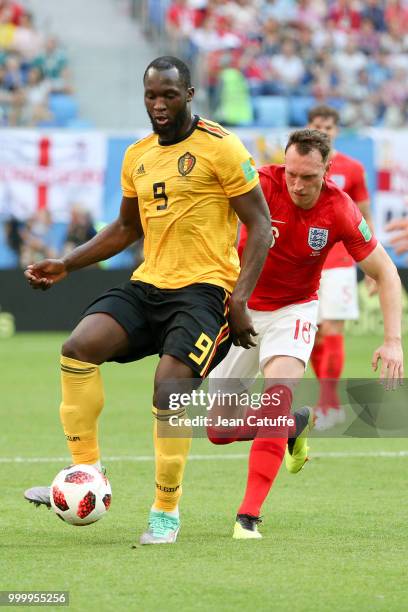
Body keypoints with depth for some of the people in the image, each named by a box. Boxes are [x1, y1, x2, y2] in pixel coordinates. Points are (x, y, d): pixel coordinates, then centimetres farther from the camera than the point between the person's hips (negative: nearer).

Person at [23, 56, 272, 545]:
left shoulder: (220, 148, -7)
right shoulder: (137, 156, 14)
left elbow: (259, 225, -7)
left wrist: (239, 299, -17)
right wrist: (66, 265, 15)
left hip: (203, 287, -6)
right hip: (148, 284, 6)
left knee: (169, 385, -21)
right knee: (78, 348, -17)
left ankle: (167, 511, -4)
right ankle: (87, 475, -7)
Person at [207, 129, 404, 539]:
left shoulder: (340, 210, -18)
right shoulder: (262, 185, -23)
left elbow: (384, 272, -9)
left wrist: (393, 341, -18)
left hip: (293, 310, -1)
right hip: (243, 306, 1)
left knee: (279, 393, -28)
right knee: (220, 429, 4)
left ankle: (248, 516, -26)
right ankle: (292, 426, 36)